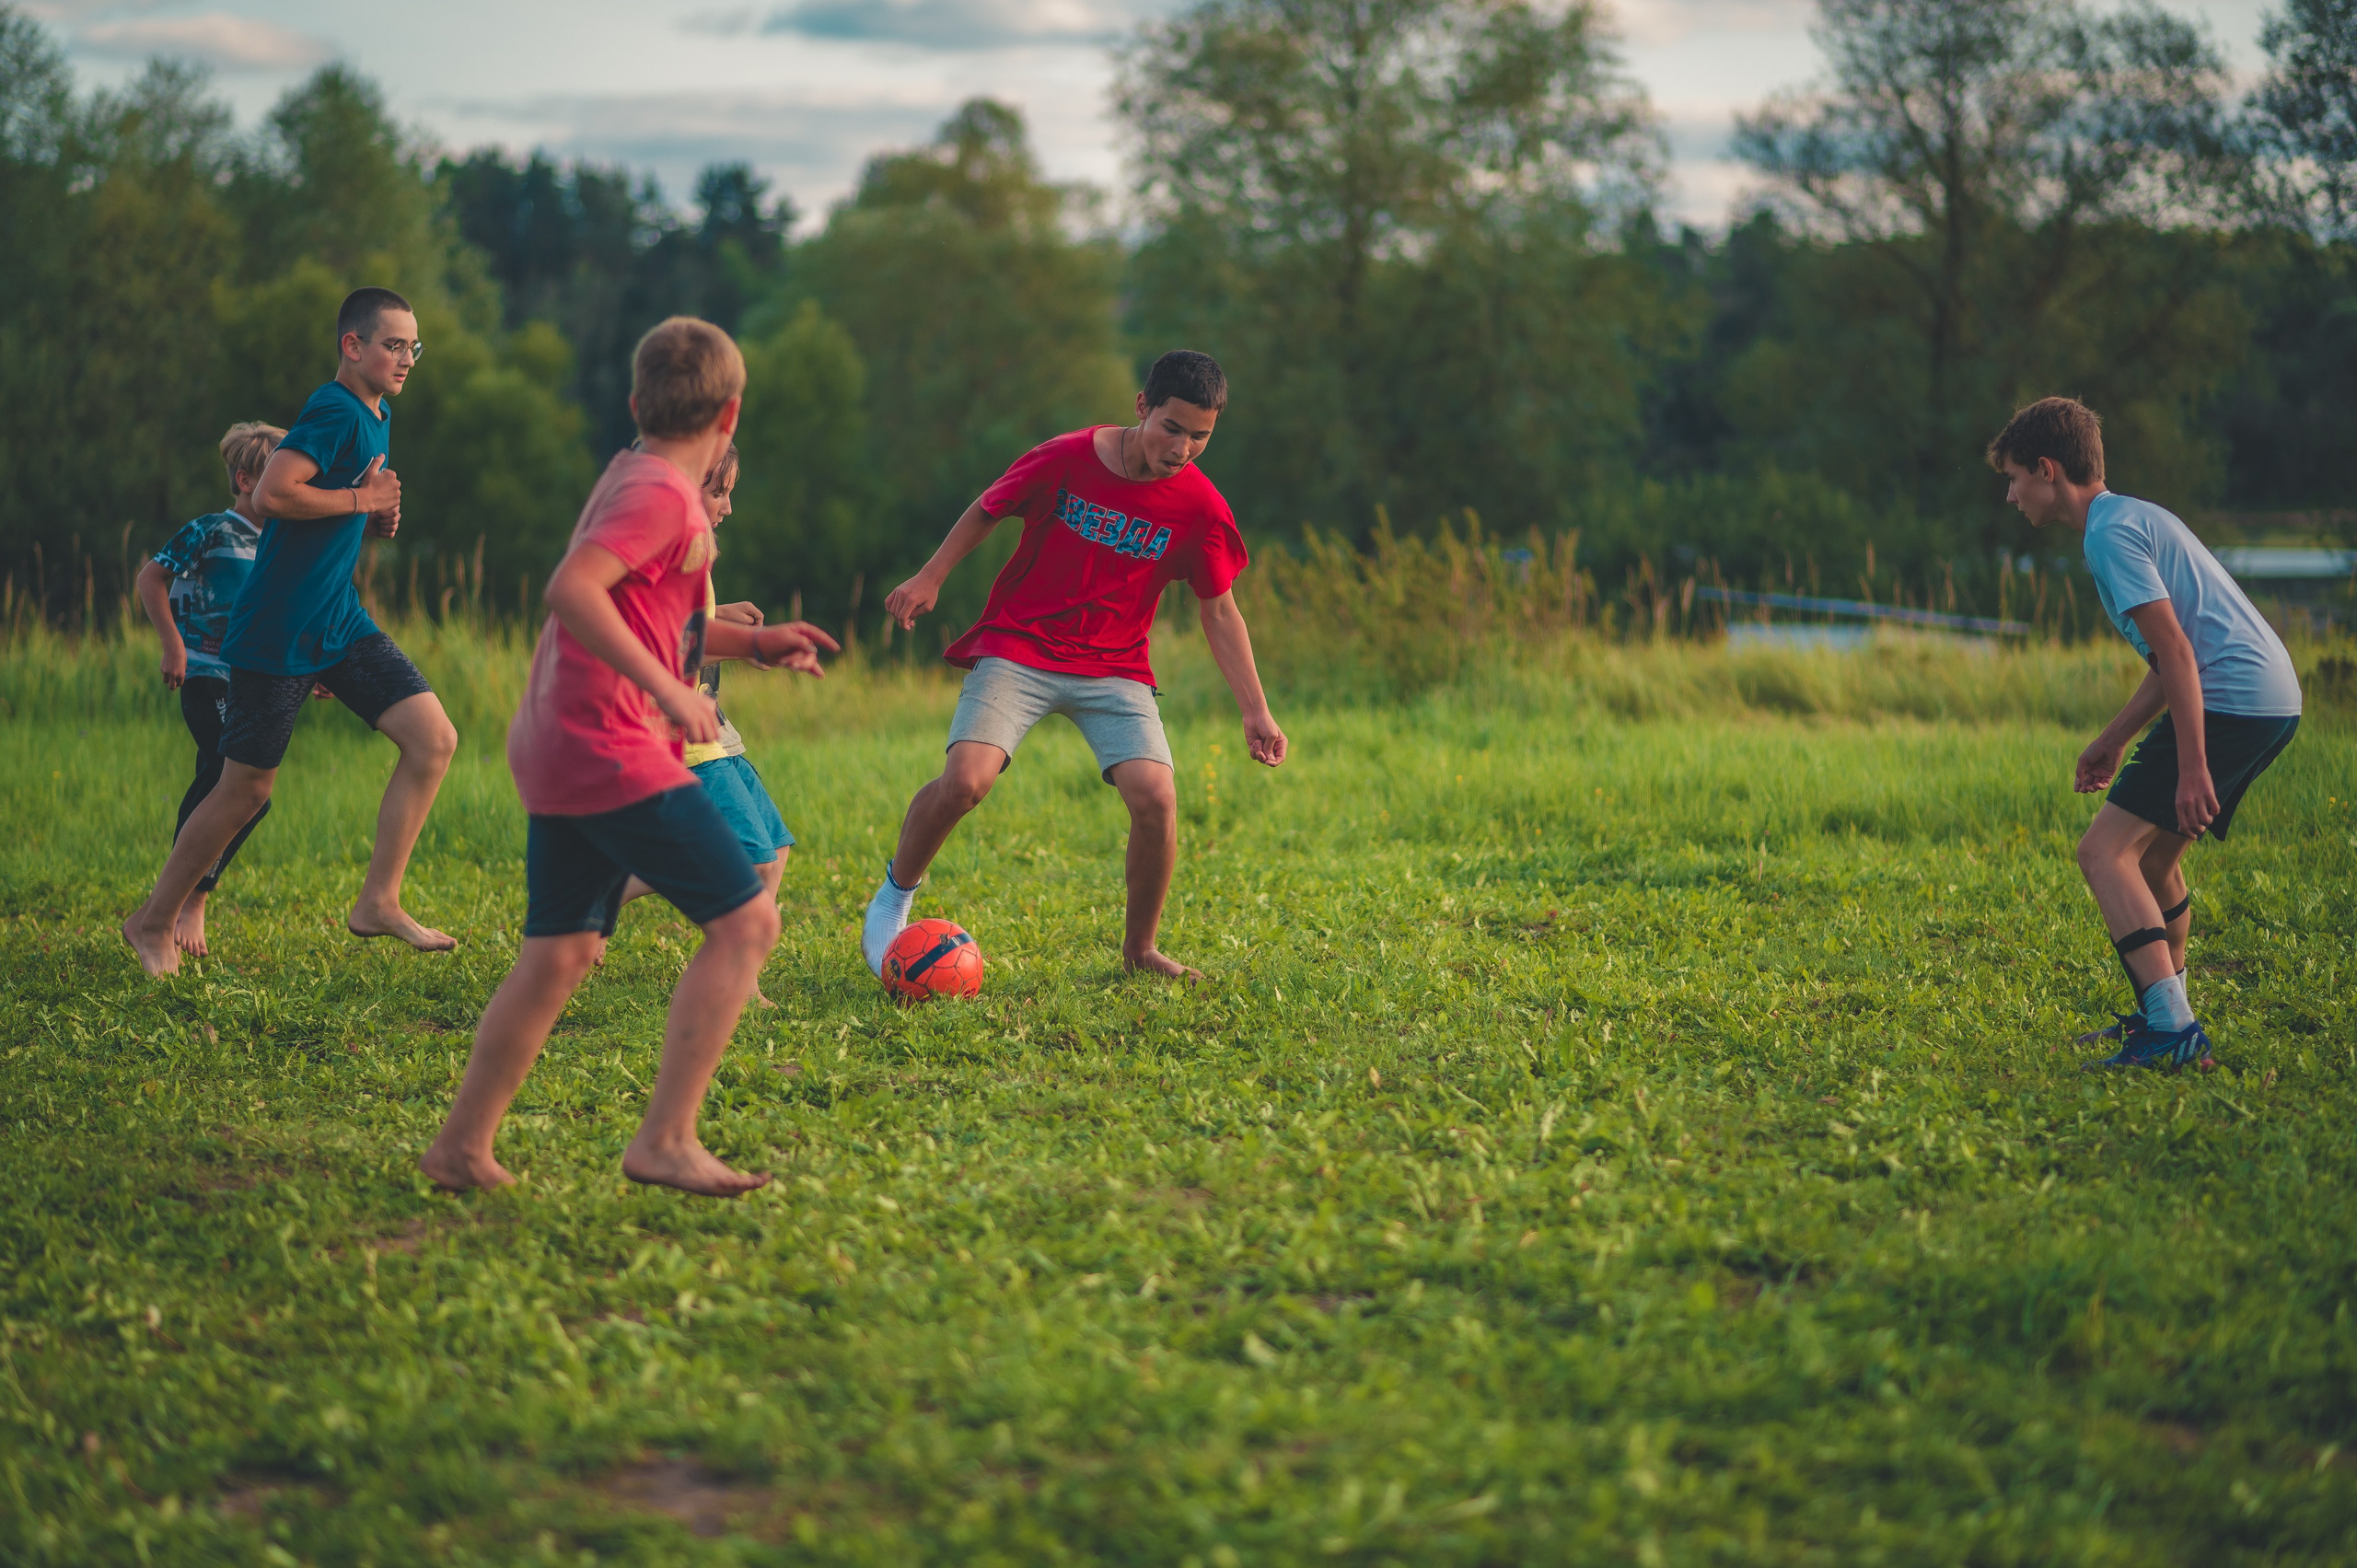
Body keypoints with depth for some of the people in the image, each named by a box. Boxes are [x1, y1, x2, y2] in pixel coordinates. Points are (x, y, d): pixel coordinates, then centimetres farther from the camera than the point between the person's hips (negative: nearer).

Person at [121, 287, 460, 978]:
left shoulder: (376, 415, 13)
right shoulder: (334, 413, -17)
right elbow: (271, 494, -30)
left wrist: (374, 521, 7)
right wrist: (359, 500, -19)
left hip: (340, 622, 9)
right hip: (278, 632, -9)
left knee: (434, 739, -4)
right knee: (245, 790, 0)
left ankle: (378, 901, 2)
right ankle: (153, 923, 18)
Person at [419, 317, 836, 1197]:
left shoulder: (631, 479, 19)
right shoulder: (660, 494, -11)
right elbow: (571, 590, -26)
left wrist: (748, 643, 25)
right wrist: (669, 692, -27)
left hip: (556, 752, 10)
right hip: (612, 751, -10)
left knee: (559, 953, 14)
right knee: (745, 921, -9)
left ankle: (462, 1148, 17)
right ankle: (665, 1142, -11)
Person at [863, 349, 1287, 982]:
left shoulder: (1201, 508, -7)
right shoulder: (1065, 460, -11)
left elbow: (1219, 610, 3)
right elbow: (987, 510, 8)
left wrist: (1256, 712, -1)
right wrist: (930, 578, 6)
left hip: (1114, 670, 2)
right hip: (1018, 648, -2)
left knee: (1156, 798, -20)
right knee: (964, 782, -23)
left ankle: (1139, 949, 4)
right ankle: (895, 893, 7)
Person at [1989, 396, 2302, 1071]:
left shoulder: (2110, 533, -9)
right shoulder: (2136, 517, 23)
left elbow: (2176, 650, -18)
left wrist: (2191, 765, -21)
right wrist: (2114, 739, 28)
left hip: (2231, 701, -10)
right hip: (2273, 699, 10)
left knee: (2105, 852, -11)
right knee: (2153, 853, 23)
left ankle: (2172, 1031, -19)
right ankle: (2164, 1013, 33)